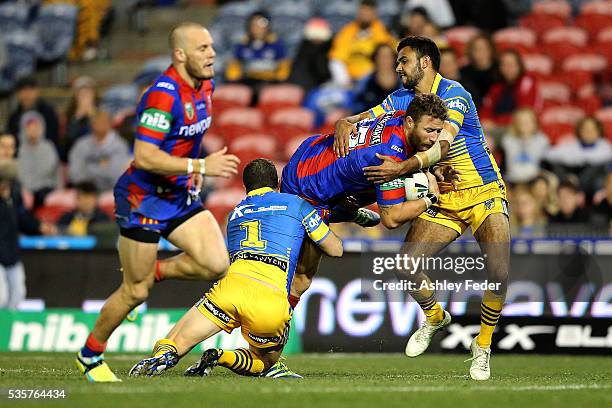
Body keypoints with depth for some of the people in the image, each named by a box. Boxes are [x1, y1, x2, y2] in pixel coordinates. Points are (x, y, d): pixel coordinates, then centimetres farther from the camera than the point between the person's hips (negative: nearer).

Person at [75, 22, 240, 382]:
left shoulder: (205, 86, 3)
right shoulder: (163, 95, -24)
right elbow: (144, 156, -31)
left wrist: (194, 169, 10)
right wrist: (201, 166, -32)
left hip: (181, 194, 7)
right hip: (143, 199, -7)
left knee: (216, 265, -11)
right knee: (136, 291, 0)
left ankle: (154, 271, 15)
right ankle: (91, 354, 22)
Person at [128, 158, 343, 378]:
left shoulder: (235, 213, 31)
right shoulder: (296, 204, 20)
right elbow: (335, 249, 26)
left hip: (232, 284, 2)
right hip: (272, 301, -2)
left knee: (172, 346, 10)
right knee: (264, 363, 24)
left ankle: (165, 354, -29)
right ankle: (223, 358, -9)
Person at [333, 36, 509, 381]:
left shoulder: (453, 94, -17)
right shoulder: (401, 99, 6)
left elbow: (442, 145, -31)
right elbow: (365, 119, 5)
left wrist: (401, 168, -42)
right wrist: (344, 123, -20)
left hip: (484, 193, -5)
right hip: (444, 200, 6)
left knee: (499, 274, -21)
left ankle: (483, 347, 2)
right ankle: (434, 317, 17)